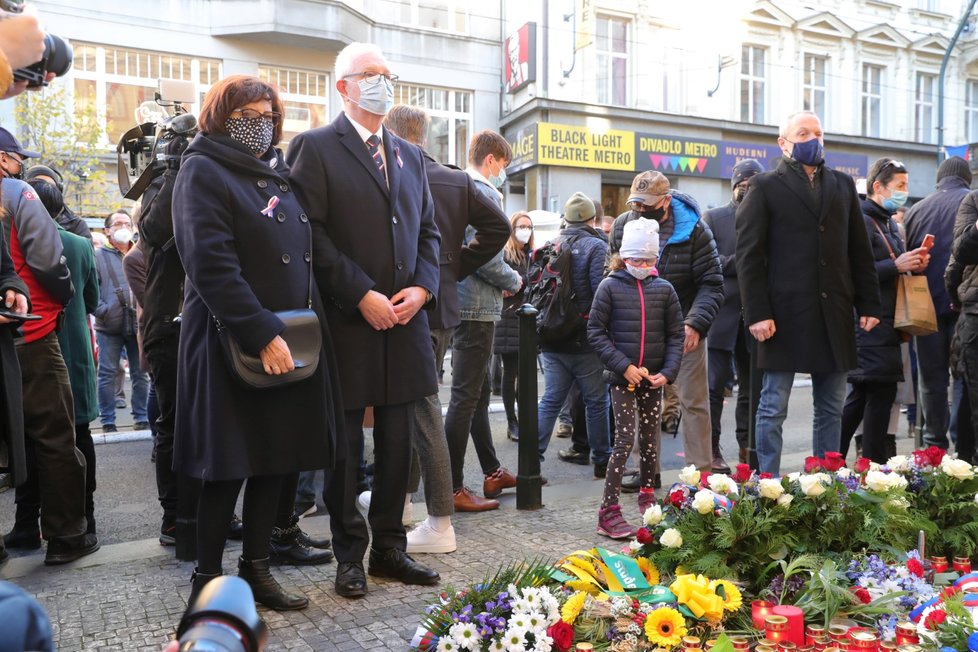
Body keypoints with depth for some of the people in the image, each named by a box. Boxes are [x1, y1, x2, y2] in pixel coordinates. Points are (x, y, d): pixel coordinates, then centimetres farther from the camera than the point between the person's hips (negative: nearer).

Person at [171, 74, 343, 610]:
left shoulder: (278, 174, 17)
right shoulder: (203, 172, -5)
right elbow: (211, 265, -16)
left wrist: (307, 326, 7)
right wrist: (262, 333, -21)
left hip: (288, 340, 7)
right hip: (231, 343, -7)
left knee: (278, 458, 10)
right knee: (229, 465, 1)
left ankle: (255, 567, 25)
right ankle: (207, 580, 17)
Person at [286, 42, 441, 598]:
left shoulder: (411, 155, 17)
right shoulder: (315, 148, -1)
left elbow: (429, 230, 15)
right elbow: (313, 234, -10)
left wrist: (422, 287, -2)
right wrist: (362, 295, -16)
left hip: (405, 319, 5)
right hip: (347, 321, -5)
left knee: (399, 441, 11)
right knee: (345, 442, 6)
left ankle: (390, 547, 25)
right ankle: (350, 555, 21)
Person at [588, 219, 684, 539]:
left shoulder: (664, 289, 4)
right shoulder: (610, 286, -4)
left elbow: (676, 335, 6)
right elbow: (596, 331, -6)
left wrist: (667, 372, -7)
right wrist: (624, 366, -13)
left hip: (653, 379, 4)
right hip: (622, 378, -3)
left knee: (650, 439, 13)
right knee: (625, 440, -8)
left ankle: (647, 496, 32)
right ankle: (609, 510, -3)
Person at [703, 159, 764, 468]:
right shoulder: (713, 218, 6)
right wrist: (740, 261, -15)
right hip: (723, 313, -3)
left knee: (751, 387, 9)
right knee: (715, 384, -1)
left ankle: (747, 449, 20)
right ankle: (712, 450, 9)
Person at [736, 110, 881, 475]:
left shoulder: (843, 185, 16)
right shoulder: (765, 186, 1)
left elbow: (860, 250, 14)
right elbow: (749, 255, -6)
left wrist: (869, 304, 7)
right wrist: (757, 313, -13)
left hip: (834, 315, 5)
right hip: (784, 315, -5)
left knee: (831, 409, 11)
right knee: (773, 409, 1)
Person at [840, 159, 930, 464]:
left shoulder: (888, 223, 19)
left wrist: (913, 264, 6)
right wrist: (895, 266, -21)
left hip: (885, 324, 10)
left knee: (861, 397, 12)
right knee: (881, 393, -7)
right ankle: (875, 466, 3)